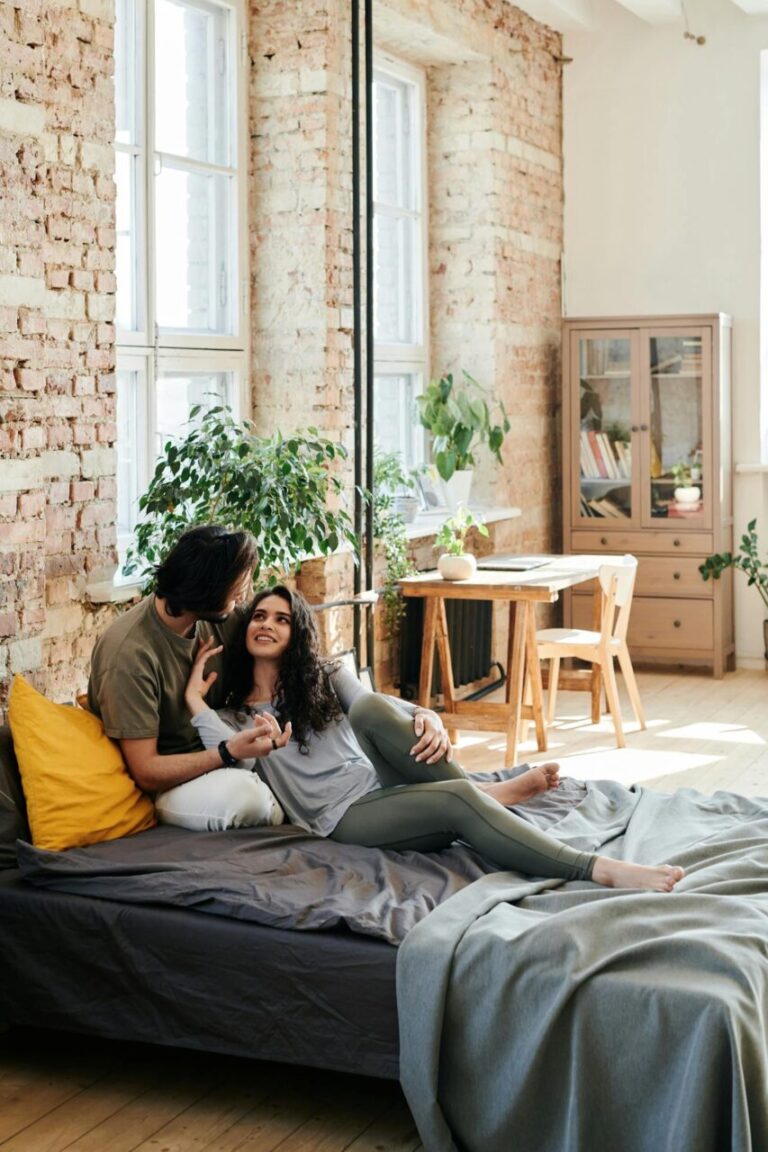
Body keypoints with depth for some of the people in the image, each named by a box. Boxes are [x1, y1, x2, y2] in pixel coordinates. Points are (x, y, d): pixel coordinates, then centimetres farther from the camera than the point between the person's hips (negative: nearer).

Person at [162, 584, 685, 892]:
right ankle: (599, 869, -43)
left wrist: (426, 718, -17)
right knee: (456, 801, -32)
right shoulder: (232, 713, 13)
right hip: (347, 815, -4)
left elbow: (375, 711, 4)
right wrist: (195, 699, -5)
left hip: (383, 781, 4)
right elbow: (234, 757, -10)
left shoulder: (325, 677, 21)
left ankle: (482, 792, -18)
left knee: (370, 706, -27)